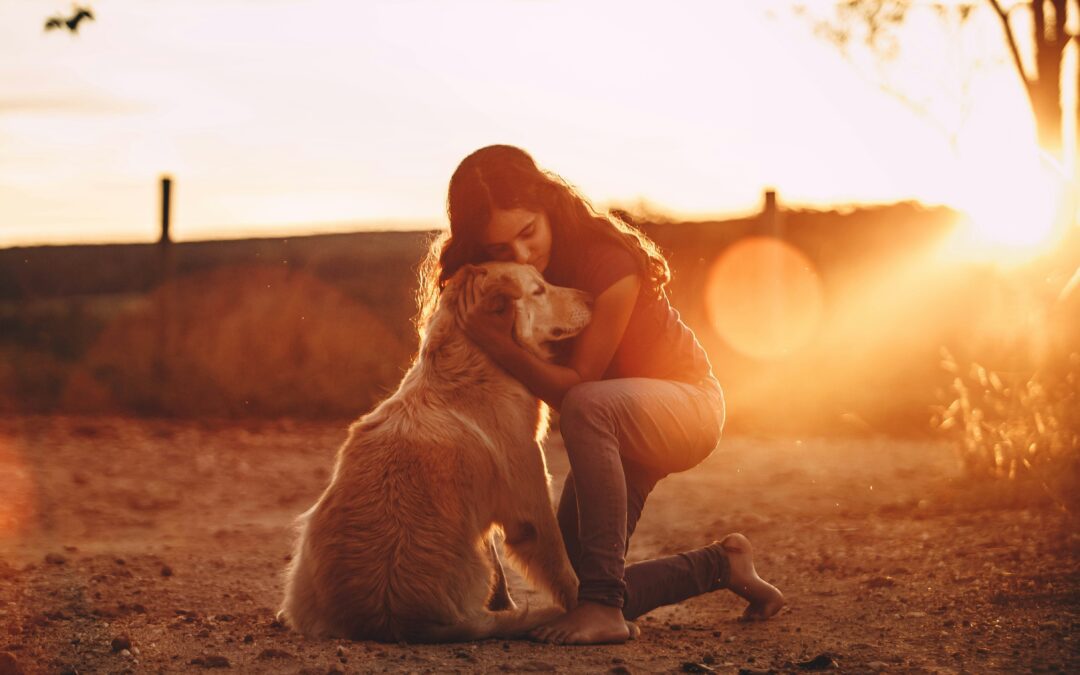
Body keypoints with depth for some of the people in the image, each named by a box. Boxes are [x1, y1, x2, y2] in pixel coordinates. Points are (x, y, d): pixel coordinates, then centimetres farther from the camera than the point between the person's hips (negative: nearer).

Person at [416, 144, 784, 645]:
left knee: (587, 406, -41)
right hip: (612, 431, 7)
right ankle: (720, 564, 22)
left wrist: (497, 343, -39)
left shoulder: (607, 263, -28)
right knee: (577, 586, -2)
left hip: (685, 402, -7)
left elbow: (575, 386, -26)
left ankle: (603, 604, -39)